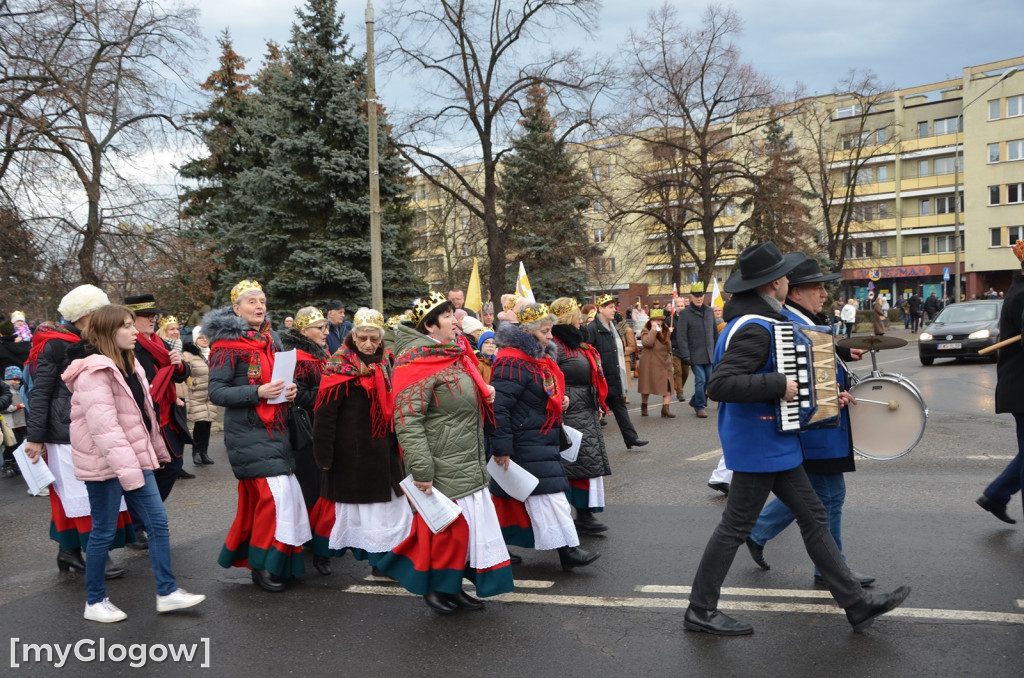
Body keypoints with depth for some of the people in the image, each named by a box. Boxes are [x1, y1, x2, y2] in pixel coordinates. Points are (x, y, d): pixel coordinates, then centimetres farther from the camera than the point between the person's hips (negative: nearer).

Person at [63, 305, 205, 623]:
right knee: (104, 531, 3)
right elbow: (103, 425, -25)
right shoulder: (94, 371, -17)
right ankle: (95, 602, 20)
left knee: (158, 521, 5)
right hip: (105, 464, -8)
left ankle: (167, 592, 13)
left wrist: (158, 450, 23)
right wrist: (126, 468, -29)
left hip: (134, 459, 8)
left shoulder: (129, 364, 11)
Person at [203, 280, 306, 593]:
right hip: (247, 433, -7)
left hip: (274, 430, 8)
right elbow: (216, 392, -13)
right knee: (274, 491, -13)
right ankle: (262, 564, -1)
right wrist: (258, 392, -24)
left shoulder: (268, 341, 15)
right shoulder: (226, 346, -8)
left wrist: (288, 389, 3)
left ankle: (240, 552, 25)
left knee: (255, 496, 10)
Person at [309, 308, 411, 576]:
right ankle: (321, 552, 27)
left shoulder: (387, 363, 7)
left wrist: (397, 442, 14)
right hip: (350, 451, -6)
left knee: (390, 502, 9)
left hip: (383, 450, 6)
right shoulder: (340, 367, -12)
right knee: (344, 500, 6)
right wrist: (324, 455, -16)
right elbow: (324, 414, -15)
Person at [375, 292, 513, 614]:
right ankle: (434, 587, 22)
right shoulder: (418, 363, -18)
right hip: (442, 469, -9)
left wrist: (485, 392, 11)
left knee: (468, 526, 15)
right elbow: (407, 421, -23)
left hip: (469, 465, 9)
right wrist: (421, 471, -24)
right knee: (445, 527, 1)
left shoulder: (454, 354, 12)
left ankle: (453, 586, 30)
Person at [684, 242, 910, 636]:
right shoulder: (755, 329, -23)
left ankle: (856, 603, 22)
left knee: (812, 517, 13)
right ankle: (700, 611, 13)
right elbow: (719, 384, -33)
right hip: (758, 446, -10)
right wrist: (778, 385, -29)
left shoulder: (749, 320, 10)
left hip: (773, 443, 10)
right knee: (736, 527, 0)